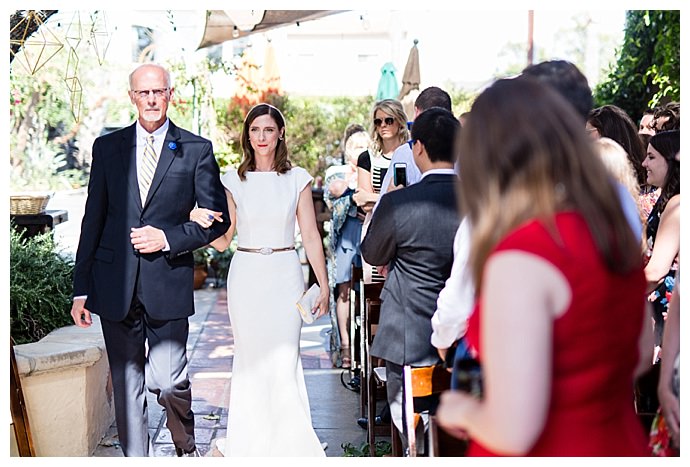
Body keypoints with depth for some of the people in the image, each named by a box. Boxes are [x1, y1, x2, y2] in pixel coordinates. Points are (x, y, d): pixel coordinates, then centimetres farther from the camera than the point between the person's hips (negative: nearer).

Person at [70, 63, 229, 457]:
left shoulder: (197, 150, 3)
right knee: (126, 385, 7)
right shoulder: (108, 146, 9)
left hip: (167, 282, -2)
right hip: (115, 285, 2)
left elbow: (218, 218, 3)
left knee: (169, 381, -4)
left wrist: (168, 238, -11)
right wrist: (81, 288, 7)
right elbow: (93, 220, 9)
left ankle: (186, 447, 26)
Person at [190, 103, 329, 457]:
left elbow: (311, 237, 4)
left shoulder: (297, 179, 3)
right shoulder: (233, 180, 4)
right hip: (246, 277, 1)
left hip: (285, 275, -1)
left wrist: (324, 285, 0)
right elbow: (223, 241, 4)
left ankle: (289, 443, 6)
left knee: (284, 360, -6)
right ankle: (253, 441, 20)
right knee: (250, 359, 7)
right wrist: (203, 222, -17)